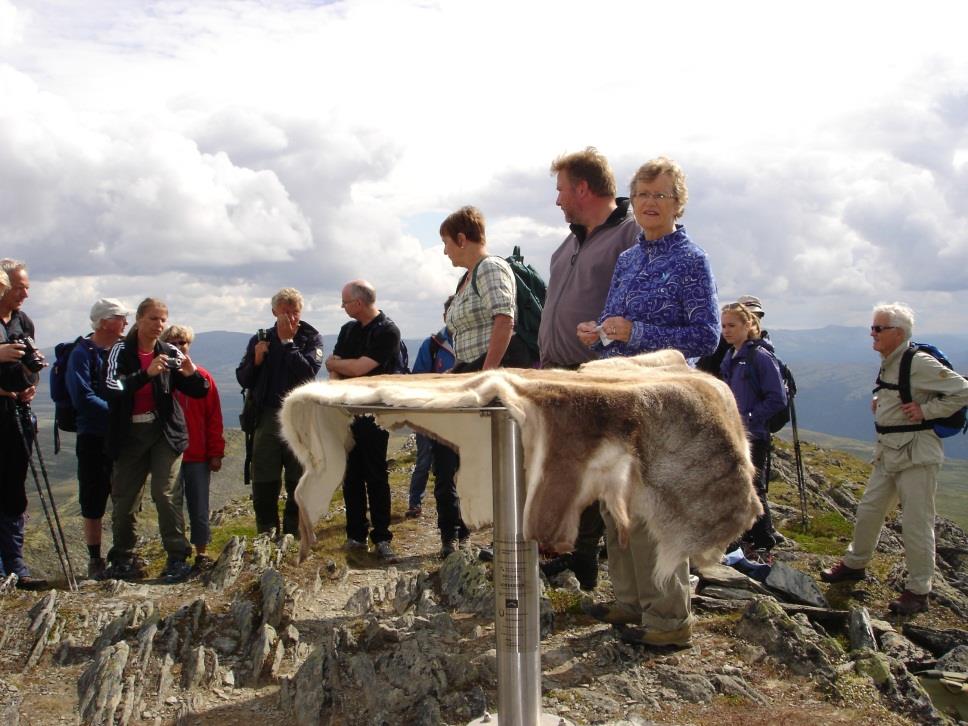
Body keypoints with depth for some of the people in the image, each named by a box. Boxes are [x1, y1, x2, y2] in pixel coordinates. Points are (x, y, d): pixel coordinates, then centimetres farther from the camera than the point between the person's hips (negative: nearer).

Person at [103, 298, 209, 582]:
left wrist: (192, 374, -21)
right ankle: (122, 559, 19)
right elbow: (112, 387, -18)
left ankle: (178, 558, -4)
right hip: (129, 434, 1)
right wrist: (147, 373, -29)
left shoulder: (169, 353, 2)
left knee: (166, 494, -8)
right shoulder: (121, 351, -1)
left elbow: (199, 392, 0)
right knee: (125, 498, 6)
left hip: (165, 432, -1)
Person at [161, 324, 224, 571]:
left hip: (198, 456, 0)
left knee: (199, 507, 5)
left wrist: (216, 453, -1)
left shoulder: (202, 377, 3)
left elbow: (214, 418, 3)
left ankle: (202, 553, 17)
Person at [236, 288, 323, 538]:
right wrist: (256, 361, -11)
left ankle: (293, 535, 17)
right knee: (263, 484, 3)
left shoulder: (311, 339, 2)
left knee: (299, 483, 5)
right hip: (267, 417, 2)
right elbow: (242, 379, 7)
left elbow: (308, 372, -16)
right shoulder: (260, 339, 9)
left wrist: (287, 341, -12)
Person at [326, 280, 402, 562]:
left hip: (374, 413, -6)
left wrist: (335, 364, 1)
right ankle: (356, 536, 13)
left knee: (376, 477, -4)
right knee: (351, 477, 7)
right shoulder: (348, 329, 14)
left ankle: (381, 538, 2)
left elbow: (360, 368, -16)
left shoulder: (388, 331, -10)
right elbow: (334, 370, 10)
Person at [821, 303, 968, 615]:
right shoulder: (888, 363, 9)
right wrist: (879, 400, 8)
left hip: (916, 454, -9)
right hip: (888, 452, 9)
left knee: (916, 524, -1)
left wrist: (926, 410, -18)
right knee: (868, 510, 17)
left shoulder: (919, 363, -17)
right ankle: (855, 564, 35)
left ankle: (918, 591, 11)